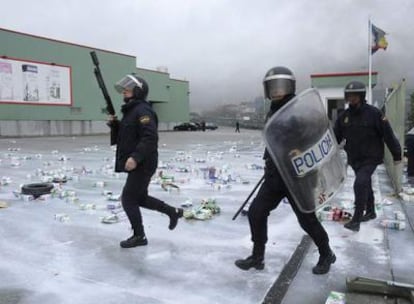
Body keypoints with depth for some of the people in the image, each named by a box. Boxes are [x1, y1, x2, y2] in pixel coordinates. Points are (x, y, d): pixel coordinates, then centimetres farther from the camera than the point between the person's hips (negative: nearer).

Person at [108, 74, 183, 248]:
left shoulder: (143, 110, -15)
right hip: (136, 164, 10)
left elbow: (150, 138, -26)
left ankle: (139, 236, 11)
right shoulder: (130, 111, 17)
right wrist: (114, 123, 4)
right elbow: (123, 136, 22)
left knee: (128, 199, -3)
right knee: (140, 197, 18)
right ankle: (173, 212, 30)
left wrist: (135, 157, -31)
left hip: (142, 164, -10)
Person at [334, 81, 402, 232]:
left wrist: (396, 154, -4)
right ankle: (370, 212, 39)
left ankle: (356, 219, -12)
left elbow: (388, 134, -9)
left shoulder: (373, 113, -13)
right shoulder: (344, 116, 0)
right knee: (365, 185, 20)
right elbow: (335, 136, 2)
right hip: (354, 159, 5)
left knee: (360, 184, -20)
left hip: (371, 158, -5)